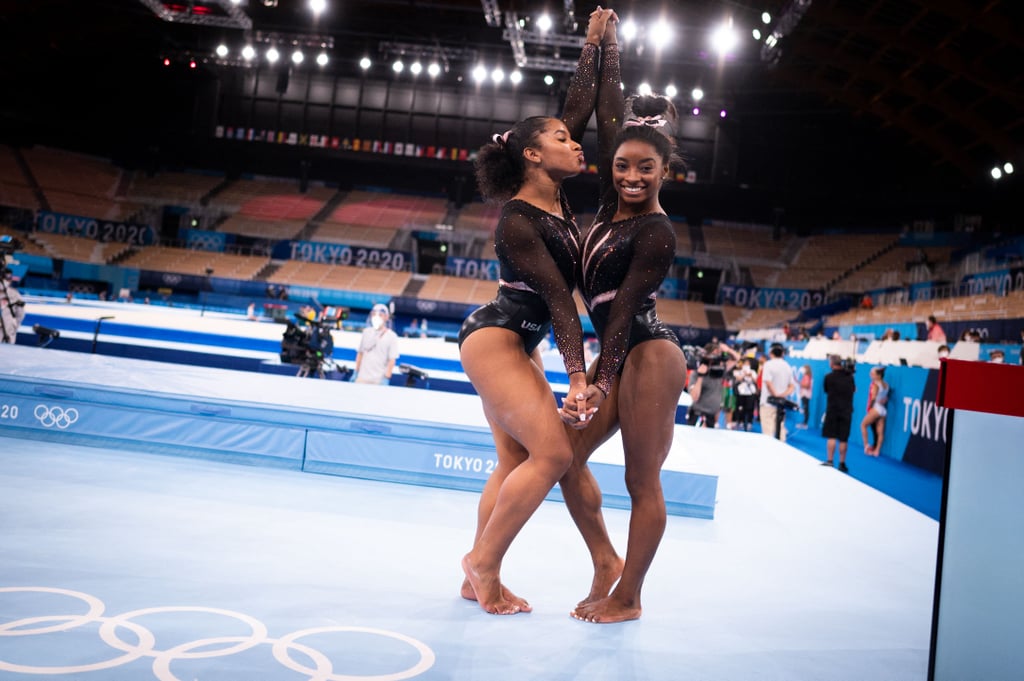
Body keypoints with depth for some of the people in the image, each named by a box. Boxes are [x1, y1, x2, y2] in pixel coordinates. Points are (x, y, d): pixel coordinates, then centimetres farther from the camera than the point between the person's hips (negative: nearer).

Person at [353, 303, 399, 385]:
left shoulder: (392, 336, -5)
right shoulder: (366, 332, 9)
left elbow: (392, 360, -8)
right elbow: (360, 353, 15)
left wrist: (386, 379, -14)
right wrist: (356, 372, 14)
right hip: (362, 378, 4)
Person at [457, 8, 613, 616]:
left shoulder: (556, 195, 5)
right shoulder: (517, 220, -18)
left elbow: (580, 111, 11)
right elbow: (557, 296, -23)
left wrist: (593, 45, 12)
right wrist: (578, 374, -22)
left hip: (520, 346, 9)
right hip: (495, 340, -9)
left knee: (516, 463, 7)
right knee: (553, 453, -14)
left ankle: (479, 580, 15)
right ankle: (483, 560, 0)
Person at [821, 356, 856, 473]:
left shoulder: (829, 377, -10)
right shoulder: (849, 376, 2)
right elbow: (854, 389, 18)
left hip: (832, 409, -3)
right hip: (846, 410, 3)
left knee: (831, 436, 3)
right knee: (843, 439, 5)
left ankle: (830, 461, 0)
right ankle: (842, 464, 10)